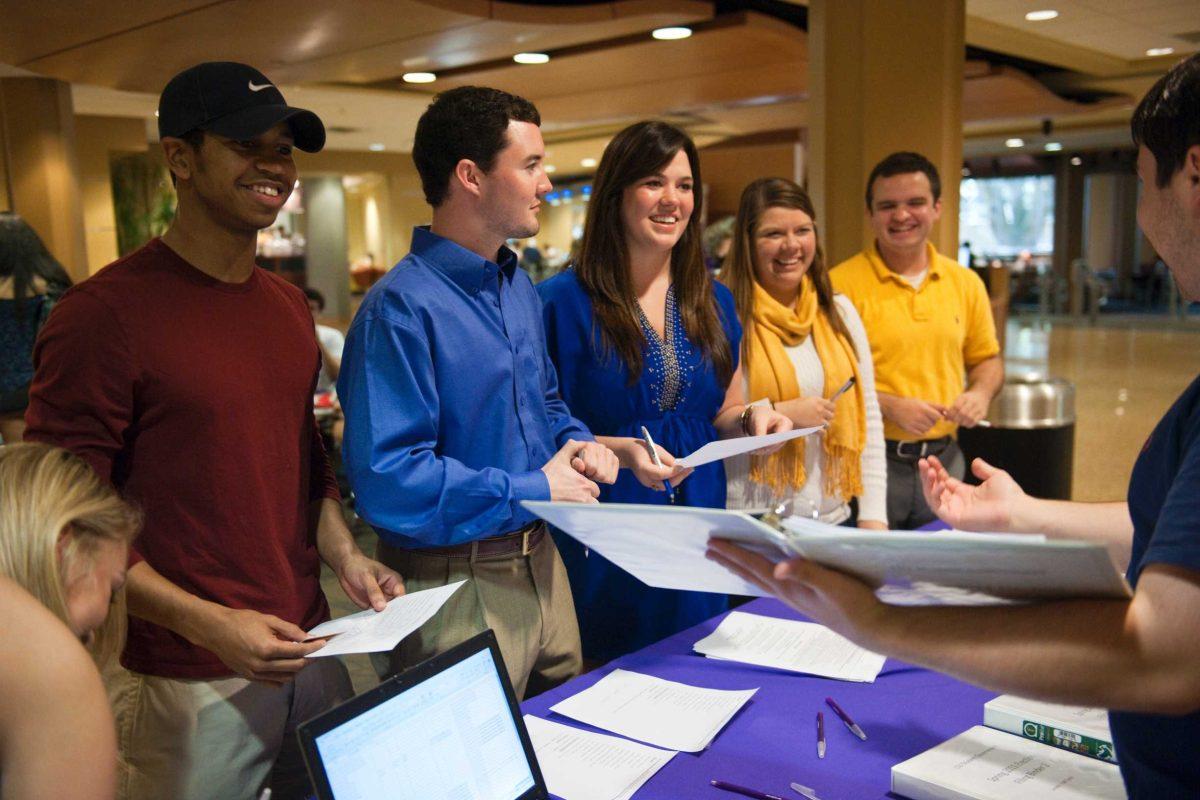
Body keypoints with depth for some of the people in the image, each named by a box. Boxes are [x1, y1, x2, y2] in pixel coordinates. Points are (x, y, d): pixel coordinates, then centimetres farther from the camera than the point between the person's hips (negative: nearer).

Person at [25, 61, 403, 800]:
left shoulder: (290, 306, 7)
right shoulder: (103, 315, -15)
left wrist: (346, 557, 2)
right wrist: (208, 624, -19)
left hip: (309, 648, 7)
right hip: (186, 680, -6)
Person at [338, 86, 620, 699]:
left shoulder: (520, 286, 9)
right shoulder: (401, 309, -21)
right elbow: (387, 480, -28)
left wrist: (577, 442, 0)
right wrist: (535, 490, -19)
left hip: (542, 564, 8)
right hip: (453, 585, -8)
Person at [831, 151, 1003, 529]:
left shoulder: (966, 283, 7)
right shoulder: (841, 284, -9)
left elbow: (987, 359, 18)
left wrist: (980, 393, -2)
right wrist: (889, 405, -19)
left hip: (943, 459, 4)